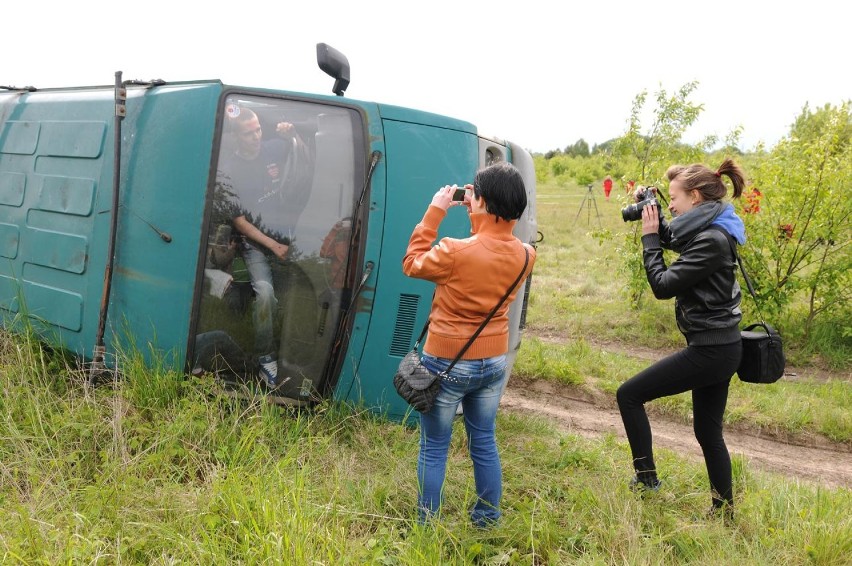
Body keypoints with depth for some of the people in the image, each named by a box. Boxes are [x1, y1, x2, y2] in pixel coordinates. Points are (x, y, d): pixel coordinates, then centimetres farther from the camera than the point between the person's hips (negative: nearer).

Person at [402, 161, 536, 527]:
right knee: (484, 443, 20)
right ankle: (488, 520, 31)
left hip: (447, 363, -5)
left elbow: (412, 264, -6)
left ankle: (426, 526, 20)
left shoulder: (455, 252, -25)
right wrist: (479, 217, 3)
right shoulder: (525, 256, -9)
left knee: (434, 448, 10)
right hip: (494, 362, 5)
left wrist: (435, 212, -5)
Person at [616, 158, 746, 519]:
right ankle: (724, 510, 28)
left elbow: (663, 285, -20)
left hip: (710, 350, -10)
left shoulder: (710, 241, -22)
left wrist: (649, 237, -11)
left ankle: (646, 478, 5)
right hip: (719, 346, 10)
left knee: (629, 394, -2)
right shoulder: (708, 231, 7)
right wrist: (654, 221, 9)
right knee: (708, 432, 17)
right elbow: (673, 240, 27)